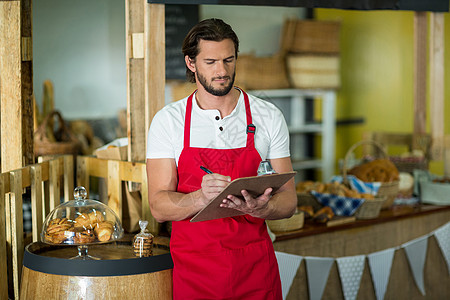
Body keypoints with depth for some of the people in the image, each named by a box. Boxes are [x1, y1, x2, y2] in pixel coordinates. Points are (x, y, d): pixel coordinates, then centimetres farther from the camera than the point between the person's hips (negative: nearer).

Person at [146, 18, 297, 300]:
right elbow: (159, 206, -8)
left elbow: (288, 201, -1)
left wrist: (260, 208, -23)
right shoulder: (168, 121, -2)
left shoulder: (269, 117, 1)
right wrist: (202, 197, -28)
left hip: (256, 270, 1)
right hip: (193, 270, -1)